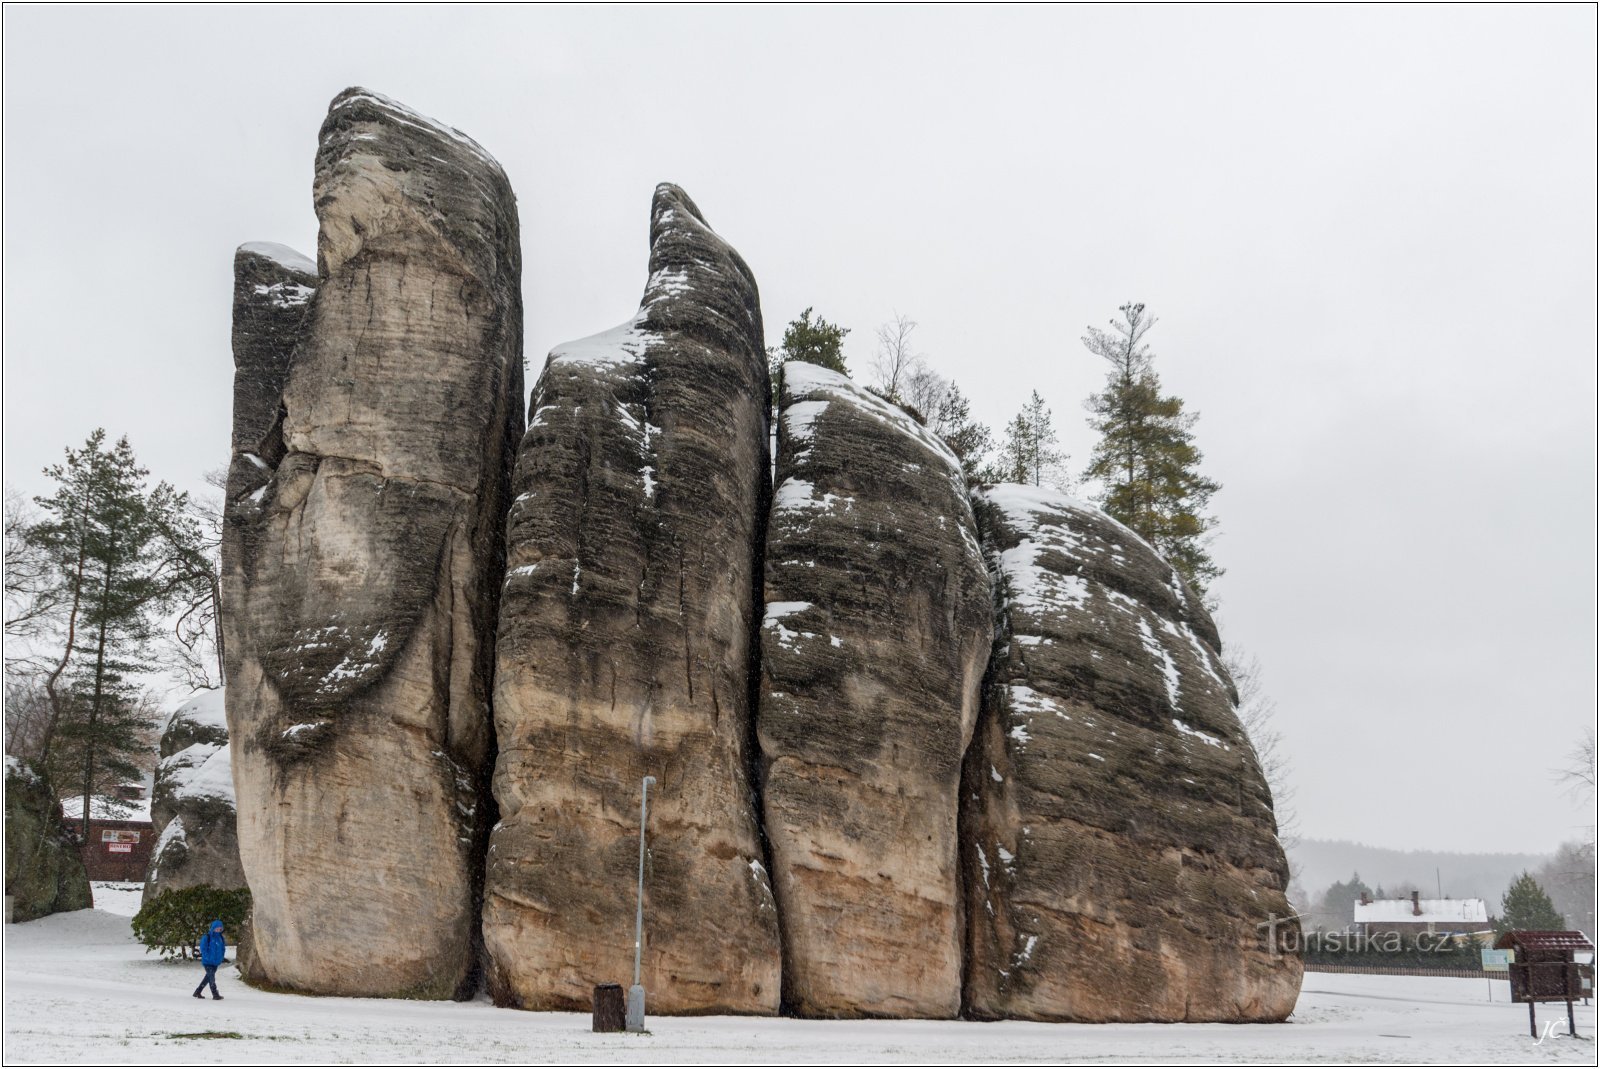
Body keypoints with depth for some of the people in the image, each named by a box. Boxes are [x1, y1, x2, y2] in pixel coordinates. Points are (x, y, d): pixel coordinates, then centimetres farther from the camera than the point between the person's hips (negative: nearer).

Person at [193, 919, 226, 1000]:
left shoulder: (220, 938, 8)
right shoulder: (206, 937, -11)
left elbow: (223, 948, 17)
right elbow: (203, 949, -12)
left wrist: (220, 958, 6)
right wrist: (207, 958, -18)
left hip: (216, 962, 7)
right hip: (208, 962, -7)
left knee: (208, 977, 13)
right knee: (211, 977, -12)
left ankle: (197, 992, 28)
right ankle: (215, 994, -12)